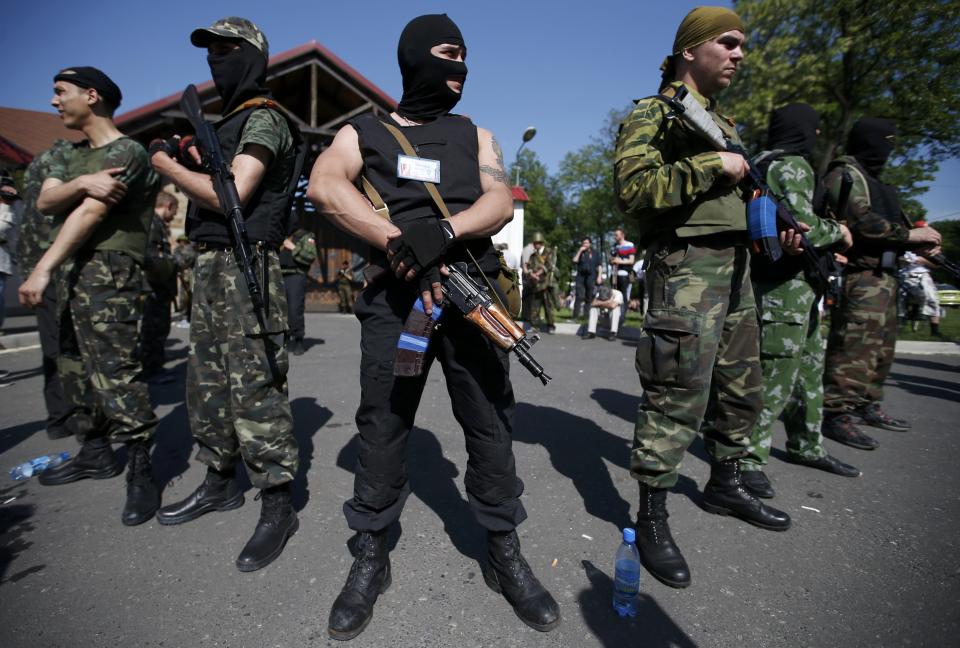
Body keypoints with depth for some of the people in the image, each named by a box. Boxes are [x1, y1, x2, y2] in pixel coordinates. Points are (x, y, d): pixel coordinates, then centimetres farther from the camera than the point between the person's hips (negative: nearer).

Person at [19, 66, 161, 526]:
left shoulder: (127, 152, -5)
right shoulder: (71, 156, 21)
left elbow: (90, 214, -14)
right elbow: (45, 202, 5)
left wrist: (42, 268, -18)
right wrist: (81, 183, -15)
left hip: (110, 273, -9)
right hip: (72, 272, 9)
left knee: (116, 373, -14)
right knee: (78, 370, 12)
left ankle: (140, 472, -9)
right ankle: (96, 453, 23)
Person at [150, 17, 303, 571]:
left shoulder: (264, 119, -6)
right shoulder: (230, 123, 24)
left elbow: (231, 196, -17)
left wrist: (168, 166, -4)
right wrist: (192, 161, 13)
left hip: (246, 265, -10)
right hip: (210, 264, 10)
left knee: (255, 388, -9)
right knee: (208, 383, 14)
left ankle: (279, 506, 1)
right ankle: (222, 482, 28)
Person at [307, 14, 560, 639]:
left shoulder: (477, 135, 21)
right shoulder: (364, 131, 15)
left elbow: (500, 200, 3)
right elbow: (324, 184, -6)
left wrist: (443, 232, -17)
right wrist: (404, 246, -18)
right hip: (394, 294, -1)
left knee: (490, 424, 4)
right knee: (382, 427, 3)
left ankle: (505, 554, 21)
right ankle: (372, 557, 22)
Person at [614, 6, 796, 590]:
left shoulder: (723, 122, 24)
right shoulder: (653, 115, -2)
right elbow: (633, 188, -18)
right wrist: (712, 165, -16)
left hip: (737, 267, 9)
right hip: (686, 268, -9)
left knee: (741, 389, 16)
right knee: (678, 397, -10)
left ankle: (725, 485, 35)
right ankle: (651, 517, 4)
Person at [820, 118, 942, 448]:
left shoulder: (873, 179, 24)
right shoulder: (844, 174, -5)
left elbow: (888, 224, 21)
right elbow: (861, 220, -18)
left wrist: (919, 243, 5)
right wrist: (909, 234, -12)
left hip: (884, 275, 10)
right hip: (860, 275, -10)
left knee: (881, 348, 15)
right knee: (854, 347, -13)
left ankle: (868, 406, 25)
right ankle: (837, 415, -10)